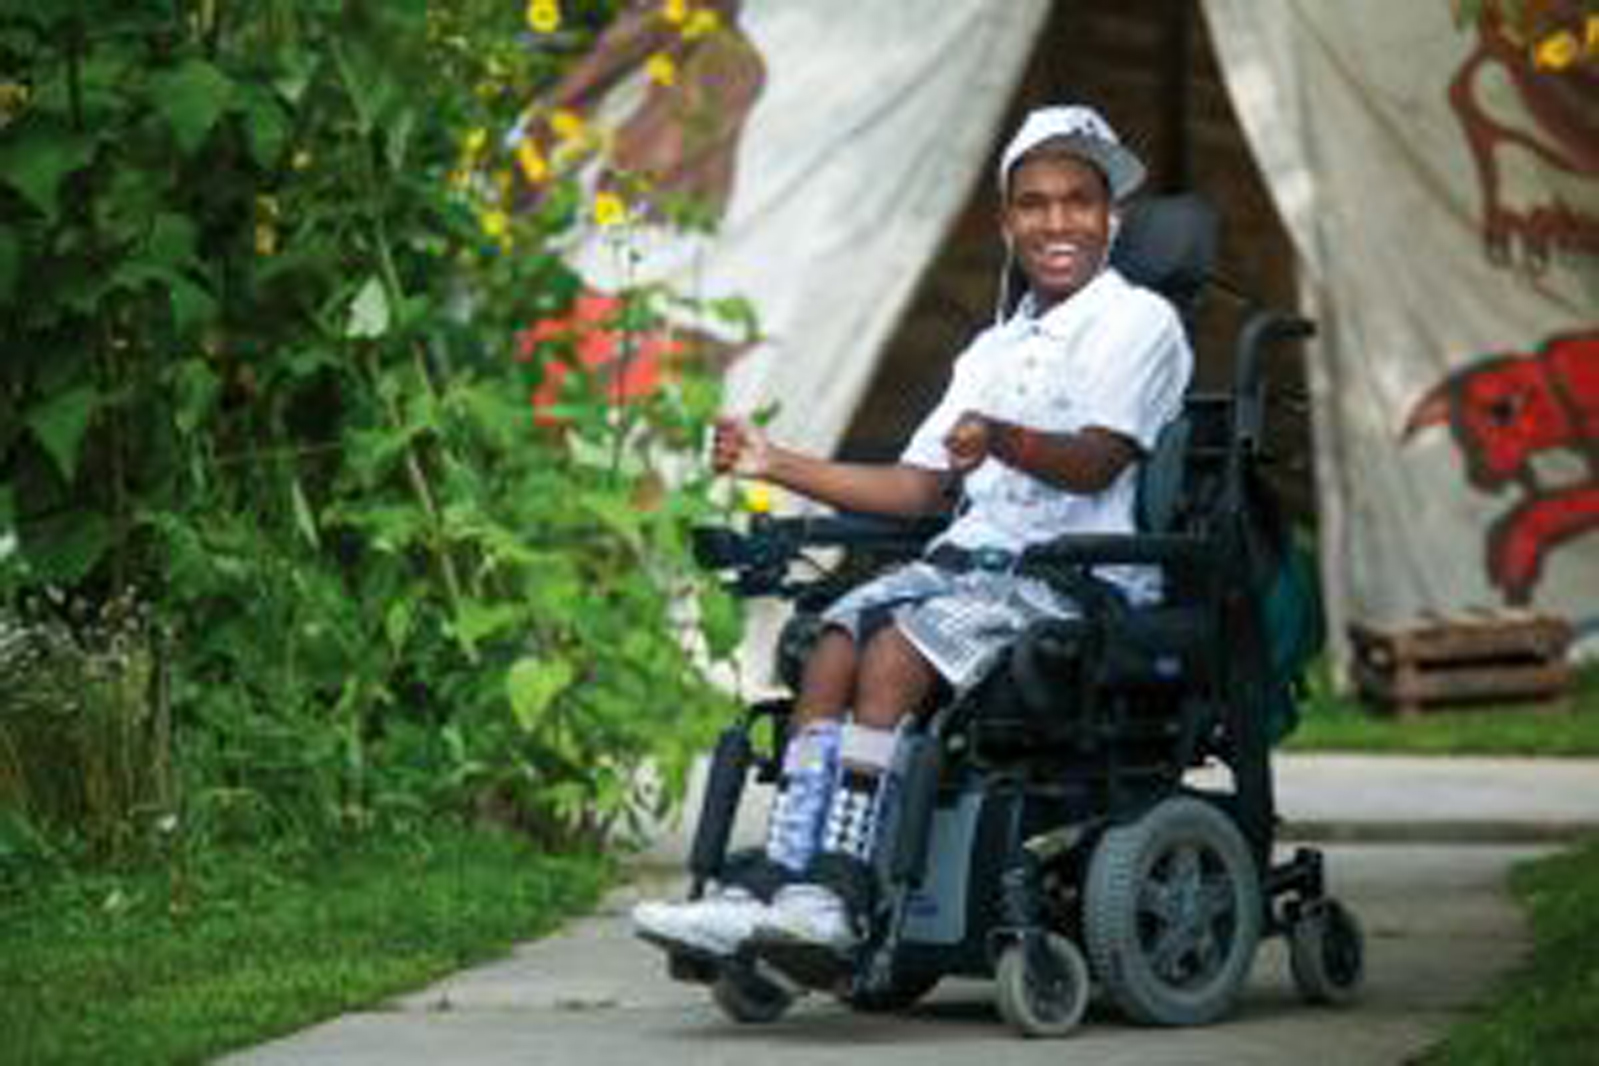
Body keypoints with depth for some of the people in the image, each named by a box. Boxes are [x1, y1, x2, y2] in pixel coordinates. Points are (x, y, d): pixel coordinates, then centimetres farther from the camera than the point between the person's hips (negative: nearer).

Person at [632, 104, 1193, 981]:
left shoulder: (1138, 321, 1)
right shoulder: (996, 348, 25)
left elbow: (1096, 461, -14)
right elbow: (920, 486, 21)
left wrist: (1004, 441, -33)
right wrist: (777, 465, 15)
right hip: (974, 554, 7)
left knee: (899, 647, -28)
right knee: (838, 636, -20)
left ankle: (835, 896, -35)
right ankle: (785, 880, -31)